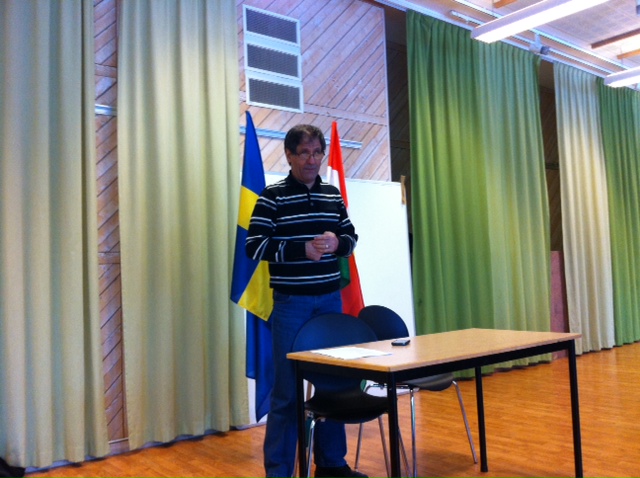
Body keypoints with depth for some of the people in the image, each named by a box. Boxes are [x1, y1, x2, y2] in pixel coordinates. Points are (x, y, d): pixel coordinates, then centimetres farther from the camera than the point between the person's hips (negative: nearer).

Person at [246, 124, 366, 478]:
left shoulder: (333, 195, 9)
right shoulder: (272, 196, -5)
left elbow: (351, 237, 14)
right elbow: (254, 246, -11)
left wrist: (337, 242, -9)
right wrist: (303, 249, -21)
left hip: (330, 300, 5)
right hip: (291, 304, -5)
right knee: (287, 390, 1)